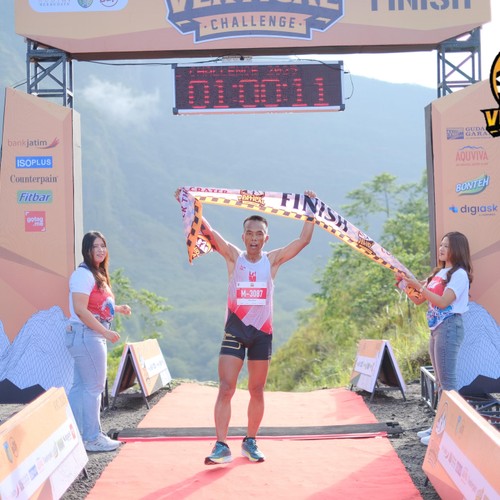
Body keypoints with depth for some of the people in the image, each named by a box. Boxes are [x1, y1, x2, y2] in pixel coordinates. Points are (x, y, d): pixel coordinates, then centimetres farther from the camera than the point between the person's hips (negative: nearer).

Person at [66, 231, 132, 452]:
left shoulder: (98, 274, 16)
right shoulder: (83, 274, -14)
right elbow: (80, 309, -21)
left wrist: (118, 308, 7)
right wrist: (105, 331, -22)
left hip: (94, 336, 10)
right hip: (85, 335, -10)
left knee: (80, 387, 13)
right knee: (94, 387, -4)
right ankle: (92, 438, 5)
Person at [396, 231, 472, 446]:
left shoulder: (459, 274, -10)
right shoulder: (439, 273, 16)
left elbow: (443, 301, -21)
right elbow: (418, 300, 17)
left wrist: (418, 286, -23)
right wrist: (406, 284, 1)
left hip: (450, 327, -9)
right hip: (436, 328, 9)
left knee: (447, 380, -9)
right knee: (440, 381, 13)